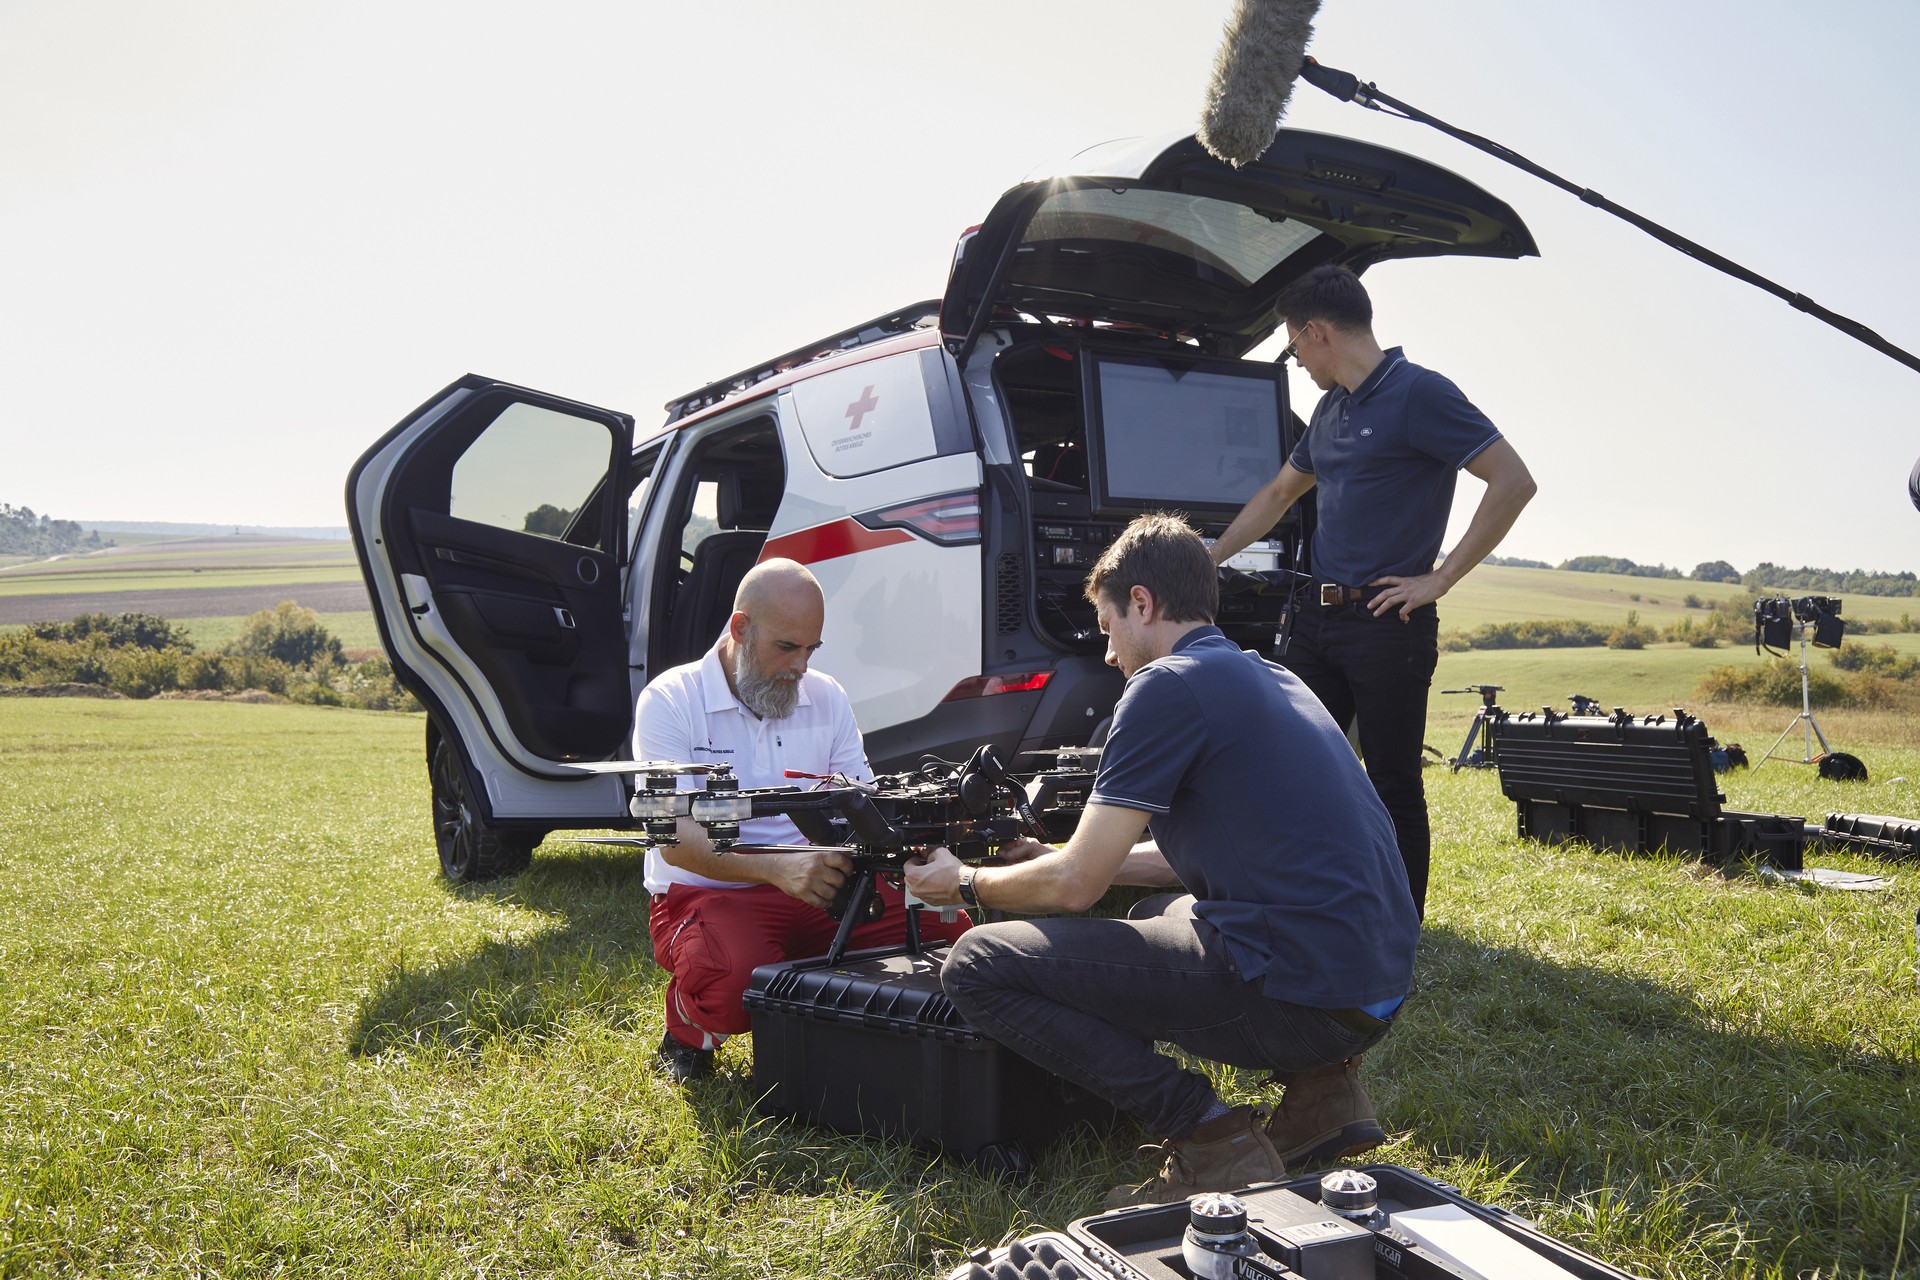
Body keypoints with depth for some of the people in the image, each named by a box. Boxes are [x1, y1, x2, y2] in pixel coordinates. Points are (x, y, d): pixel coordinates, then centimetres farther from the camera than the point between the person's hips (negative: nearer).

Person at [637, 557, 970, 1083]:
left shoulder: (826, 697, 10)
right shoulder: (669, 701, -6)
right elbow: (676, 840, -17)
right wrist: (778, 869, -34)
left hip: (821, 891, 5)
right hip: (706, 895, -4)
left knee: (948, 925, -18)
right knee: (739, 978, -38)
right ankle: (688, 1027, 0)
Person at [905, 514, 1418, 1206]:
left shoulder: (1168, 685, -9)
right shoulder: (1266, 677, 18)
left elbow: (1075, 886, -8)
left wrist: (965, 882, 12)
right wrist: (1057, 857, 31)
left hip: (1297, 996, -9)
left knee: (976, 963, -5)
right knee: (1155, 914, 37)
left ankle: (1210, 1136, -8)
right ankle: (1319, 1087, 17)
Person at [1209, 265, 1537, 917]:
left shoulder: (1418, 393, -10)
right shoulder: (1331, 408, 16)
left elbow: (1513, 482, -15)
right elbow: (1279, 494, 28)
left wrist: (1438, 579, -14)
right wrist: (1208, 560, 27)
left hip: (1388, 625, -8)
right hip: (1318, 617, 8)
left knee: (1394, 785, 1)